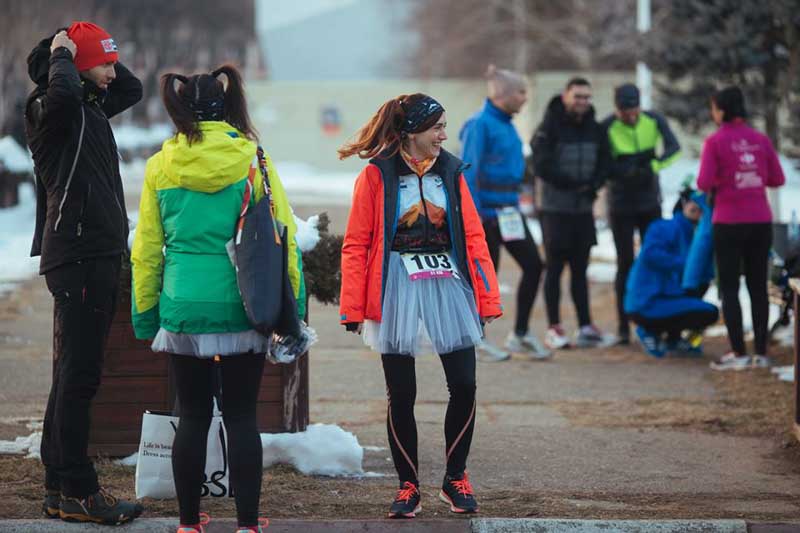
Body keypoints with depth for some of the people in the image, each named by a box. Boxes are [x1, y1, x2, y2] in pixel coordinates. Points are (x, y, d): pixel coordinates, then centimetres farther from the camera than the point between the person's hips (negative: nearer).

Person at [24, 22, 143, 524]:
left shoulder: (93, 106, 15)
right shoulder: (50, 107, -12)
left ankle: (60, 486, 19)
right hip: (77, 255, -10)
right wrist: (62, 55, -16)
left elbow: (133, 88, 34)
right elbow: (62, 91, -36)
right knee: (79, 375, -9)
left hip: (102, 255, 10)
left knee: (75, 374, 13)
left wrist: (100, 54, 17)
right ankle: (76, 492, -7)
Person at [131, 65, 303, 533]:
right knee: (242, 418, 5)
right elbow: (283, 237, -3)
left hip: (183, 309, 1)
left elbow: (146, 249, 6)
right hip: (242, 309, -1)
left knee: (193, 417, 10)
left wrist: (145, 313, 14)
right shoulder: (252, 160, -3)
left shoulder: (161, 166, 2)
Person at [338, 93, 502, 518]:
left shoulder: (450, 172, 8)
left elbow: (473, 238, 8)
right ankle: (408, 487, 14)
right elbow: (356, 245, -3)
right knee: (401, 395, 2)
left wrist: (488, 299, 3)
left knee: (464, 386, -2)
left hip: (449, 286, 3)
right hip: (398, 291, -3)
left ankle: (455, 479, 15)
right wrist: (353, 309, -7)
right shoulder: (376, 175, -3)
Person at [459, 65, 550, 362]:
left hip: (509, 211, 9)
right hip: (486, 211, -9)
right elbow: (468, 171, -18)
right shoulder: (480, 124, -14)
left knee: (533, 265, 5)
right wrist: (473, 215, -21)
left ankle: (520, 335, 14)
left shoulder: (506, 124, 12)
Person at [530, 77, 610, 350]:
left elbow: (604, 163, 11)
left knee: (580, 270, 8)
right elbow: (542, 166, -13)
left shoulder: (594, 129, 9)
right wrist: (573, 184, -13)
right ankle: (554, 328, 2)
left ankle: (585, 326, 9)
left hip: (583, 209, 5)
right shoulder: (550, 127, -8)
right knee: (555, 268, -1)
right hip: (555, 208, -5)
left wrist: (592, 186, -7)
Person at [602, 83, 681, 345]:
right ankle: (623, 326, 2)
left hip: (650, 203, 3)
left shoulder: (654, 120, -7)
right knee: (625, 263, -2)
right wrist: (626, 172, -33)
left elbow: (673, 147, -19)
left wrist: (652, 166, -35)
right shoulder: (607, 128, -15)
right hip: (621, 205, -3)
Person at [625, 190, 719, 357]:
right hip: (647, 304, -9)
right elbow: (650, 254, -25)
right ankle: (651, 331, -6)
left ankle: (673, 338, 14)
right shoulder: (668, 228, -9)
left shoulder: (691, 236, 16)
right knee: (709, 313, -15)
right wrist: (683, 264, -21)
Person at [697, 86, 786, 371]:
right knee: (758, 286, 11)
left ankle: (739, 353, -1)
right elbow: (777, 178, 4)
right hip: (761, 221, 4)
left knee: (729, 288, 4)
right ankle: (761, 352, 12)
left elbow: (704, 183, -13)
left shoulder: (715, 141, -9)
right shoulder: (761, 139, 3)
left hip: (729, 223, -4)